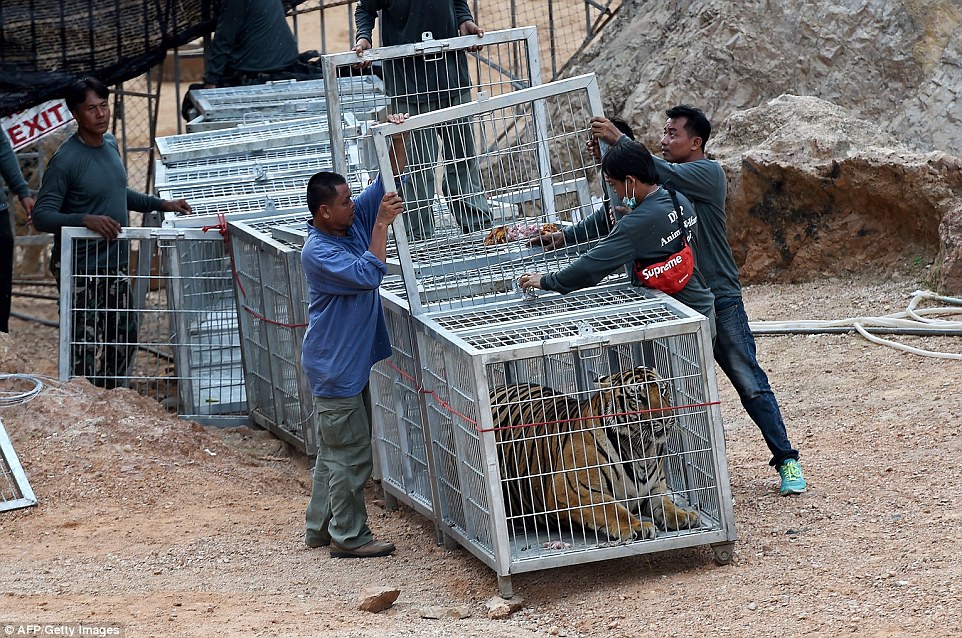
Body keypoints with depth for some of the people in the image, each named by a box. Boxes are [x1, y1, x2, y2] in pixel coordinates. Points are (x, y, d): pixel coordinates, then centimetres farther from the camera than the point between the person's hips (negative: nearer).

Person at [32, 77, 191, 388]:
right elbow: (42, 216, -21)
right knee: (84, 349, -5)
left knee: (123, 339, 17)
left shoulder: (110, 144, 6)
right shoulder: (65, 161, -19)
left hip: (114, 263, 8)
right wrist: (86, 219, -35)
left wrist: (162, 204, 19)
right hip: (81, 269, -8)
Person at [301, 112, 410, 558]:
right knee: (351, 454, -3)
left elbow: (387, 186, 9)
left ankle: (320, 528, 25)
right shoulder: (318, 251, -21)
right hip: (335, 368, -9)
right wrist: (382, 225, -25)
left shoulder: (353, 222, 3)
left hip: (352, 363, 9)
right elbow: (367, 274, -29)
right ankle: (349, 537, 5)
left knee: (335, 451, 16)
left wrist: (397, 143, -5)